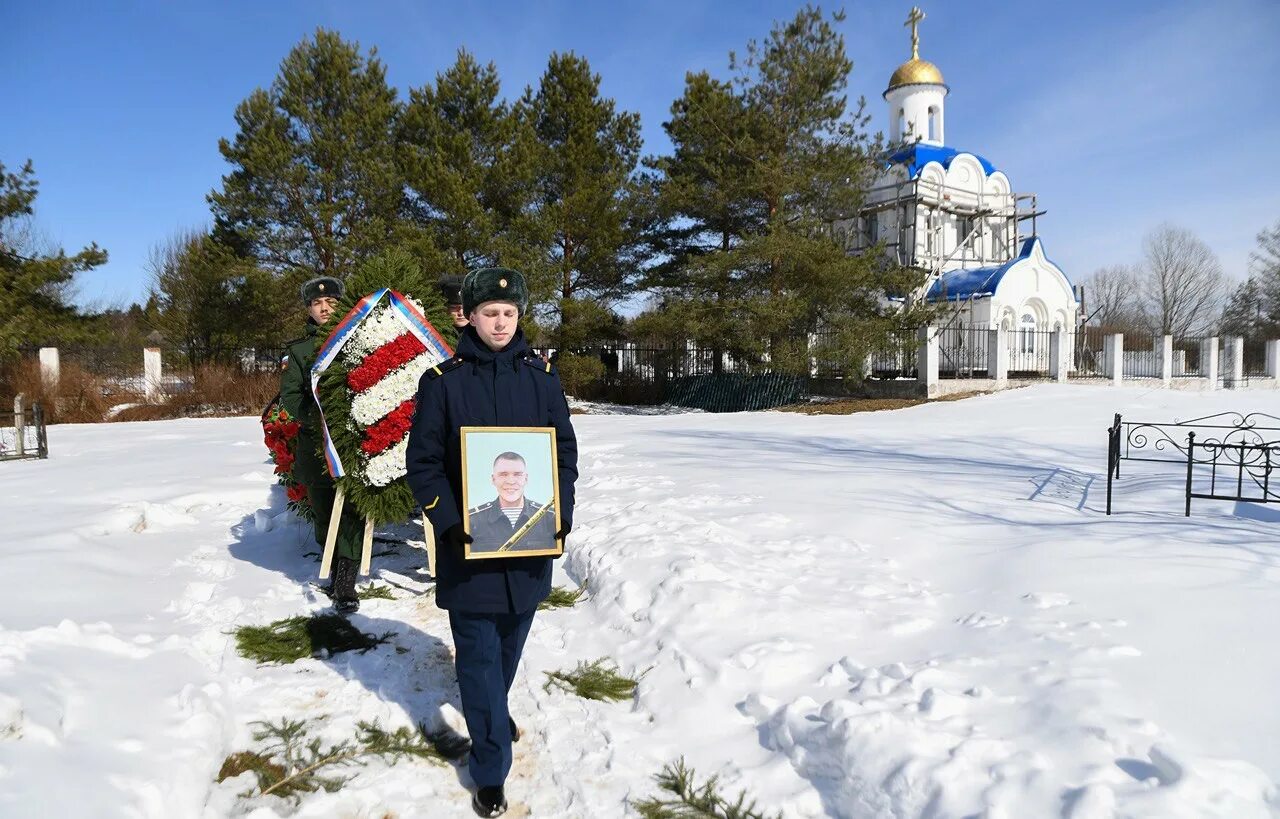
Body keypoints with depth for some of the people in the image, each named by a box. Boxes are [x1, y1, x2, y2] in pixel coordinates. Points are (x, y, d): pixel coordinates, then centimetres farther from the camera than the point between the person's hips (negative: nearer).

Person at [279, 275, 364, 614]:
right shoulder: (298, 349, 10)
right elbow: (289, 395, 5)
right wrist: (314, 418, -11)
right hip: (315, 444, 3)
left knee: (351, 513, -7)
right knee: (325, 516, 11)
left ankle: (345, 585, -4)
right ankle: (338, 574, 26)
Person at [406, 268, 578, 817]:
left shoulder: (541, 376, 2)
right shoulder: (443, 381, -5)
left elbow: (565, 450, 5)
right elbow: (422, 463, -4)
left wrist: (560, 513, -7)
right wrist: (450, 521, -16)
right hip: (468, 546, -3)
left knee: (510, 644, 21)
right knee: (479, 655, 4)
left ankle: (494, 709, 49)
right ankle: (490, 773, 17)